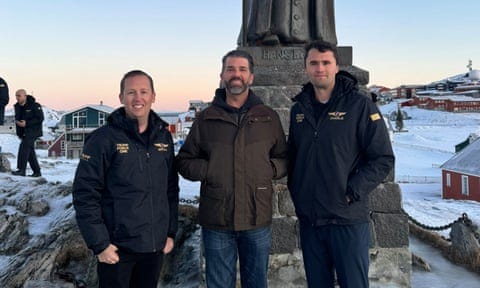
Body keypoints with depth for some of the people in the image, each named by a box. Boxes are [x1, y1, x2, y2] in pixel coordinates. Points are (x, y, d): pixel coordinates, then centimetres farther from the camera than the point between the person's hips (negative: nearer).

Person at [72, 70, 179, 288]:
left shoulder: (164, 137, 6)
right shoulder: (104, 138, -9)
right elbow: (84, 194, -10)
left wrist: (171, 232, 9)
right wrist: (99, 243, -13)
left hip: (155, 246, 5)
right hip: (117, 248, -4)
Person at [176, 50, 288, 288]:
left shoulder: (268, 118, 7)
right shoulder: (206, 119, 5)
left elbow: (284, 159, 12)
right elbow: (184, 161, 8)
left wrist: (268, 169, -7)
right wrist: (209, 170, -9)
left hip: (257, 219, 1)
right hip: (216, 222, 0)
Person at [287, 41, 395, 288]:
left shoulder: (359, 105, -6)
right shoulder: (299, 108, 9)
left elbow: (383, 158, -8)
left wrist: (352, 193, -14)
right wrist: (295, 191, 6)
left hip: (348, 220, -4)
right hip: (308, 219, 5)